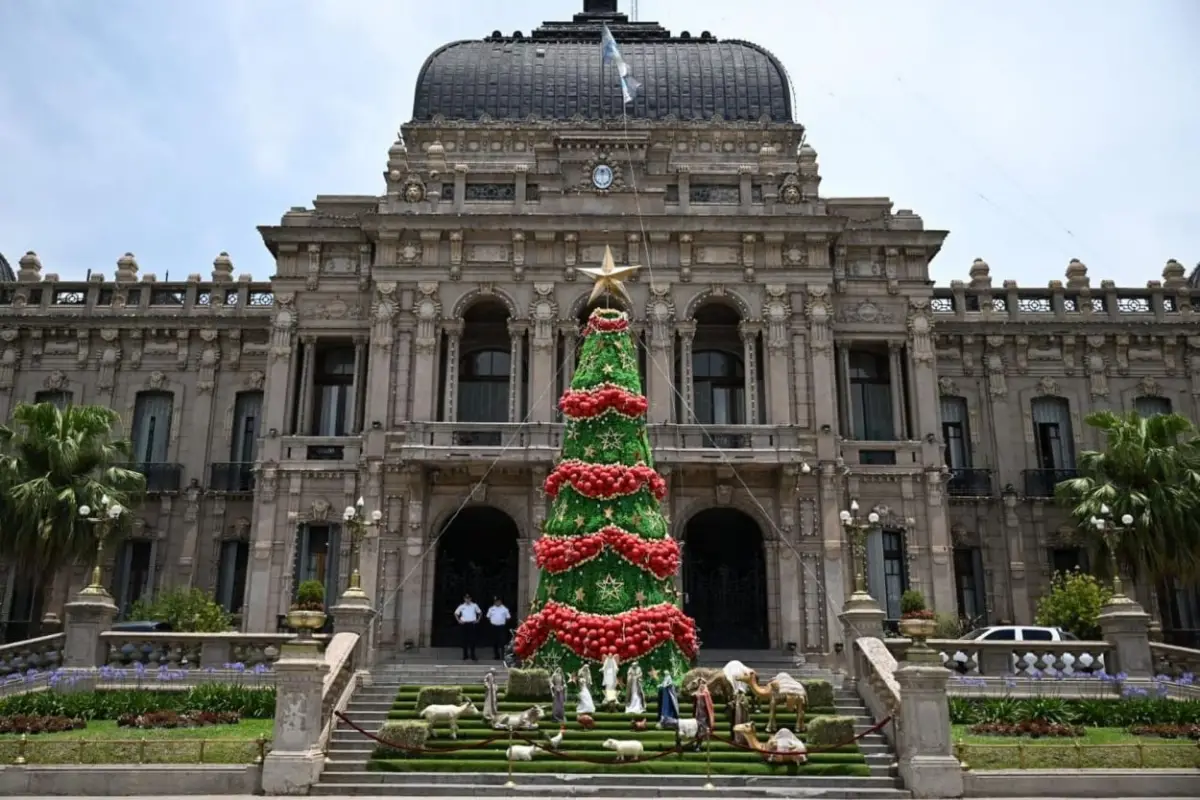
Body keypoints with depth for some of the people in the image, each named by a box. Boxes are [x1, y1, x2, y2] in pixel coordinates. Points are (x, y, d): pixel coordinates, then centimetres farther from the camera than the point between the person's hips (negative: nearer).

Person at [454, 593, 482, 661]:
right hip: (465, 624, 1)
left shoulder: (474, 606, 3)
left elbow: (480, 613, 14)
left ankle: (472, 655, 2)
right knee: (465, 640, 3)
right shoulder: (461, 607, 4)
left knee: (472, 640, -3)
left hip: (472, 624, -1)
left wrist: (478, 620, 4)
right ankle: (465, 655, 12)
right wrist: (459, 621, 5)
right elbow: (456, 614, 15)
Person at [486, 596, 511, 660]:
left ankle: (502, 655, -6)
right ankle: (496, 655, 16)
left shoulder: (504, 609, 1)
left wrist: (504, 622, 3)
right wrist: (492, 621, 8)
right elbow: (488, 617, 16)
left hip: (502, 627, -2)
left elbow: (508, 617, 7)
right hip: (494, 627, 2)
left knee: (502, 641, -9)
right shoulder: (491, 609, 7)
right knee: (494, 641, 6)